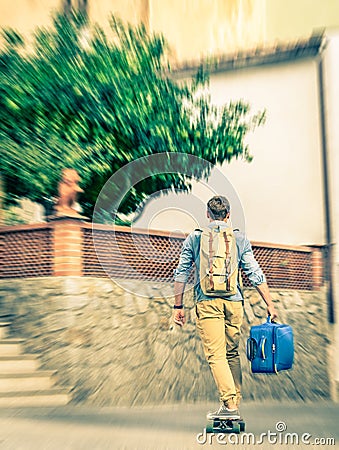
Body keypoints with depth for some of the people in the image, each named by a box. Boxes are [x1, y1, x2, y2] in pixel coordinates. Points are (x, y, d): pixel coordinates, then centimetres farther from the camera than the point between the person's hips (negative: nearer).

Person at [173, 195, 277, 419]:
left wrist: (178, 306, 9)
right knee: (233, 354, 13)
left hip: (207, 302, -2)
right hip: (234, 302, 2)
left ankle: (230, 403, -12)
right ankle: (234, 404, 17)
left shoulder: (194, 238, 8)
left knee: (216, 355, -3)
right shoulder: (240, 238, 9)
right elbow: (256, 274, 5)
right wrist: (270, 305, 8)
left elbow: (181, 273, 5)